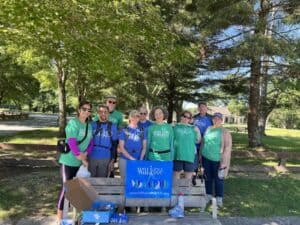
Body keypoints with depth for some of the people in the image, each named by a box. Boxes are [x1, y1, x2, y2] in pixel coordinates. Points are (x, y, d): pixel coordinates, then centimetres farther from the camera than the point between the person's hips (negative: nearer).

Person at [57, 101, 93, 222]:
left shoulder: (89, 125, 6)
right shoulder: (73, 122, -14)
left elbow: (90, 142, 6)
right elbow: (72, 142, -22)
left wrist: (85, 154, -11)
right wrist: (81, 157, -19)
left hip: (81, 161, 6)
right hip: (68, 160, -6)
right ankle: (60, 213, 16)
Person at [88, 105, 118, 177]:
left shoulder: (112, 126, 3)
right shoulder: (93, 125, 0)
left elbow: (114, 145, 4)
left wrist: (112, 160, 1)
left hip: (106, 159, 1)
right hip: (91, 157, 0)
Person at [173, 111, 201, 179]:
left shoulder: (192, 128, 9)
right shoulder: (176, 127, 3)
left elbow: (197, 141, 11)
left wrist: (198, 132, 0)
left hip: (189, 156, 2)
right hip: (177, 155, -2)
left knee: (189, 176, 8)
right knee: (176, 174, 5)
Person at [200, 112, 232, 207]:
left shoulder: (225, 132, -5)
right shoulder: (208, 129, 9)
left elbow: (228, 147, -9)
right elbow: (203, 142, 16)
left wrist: (224, 162, -13)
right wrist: (201, 155, 13)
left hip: (217, 159, -4)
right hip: (206, 158, 4)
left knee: (218, 179, 4)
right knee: (208, 178, 13)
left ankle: (219, 198, 19)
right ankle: (208, 195, 28)